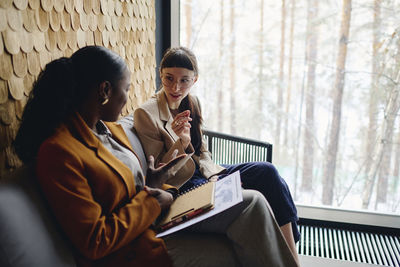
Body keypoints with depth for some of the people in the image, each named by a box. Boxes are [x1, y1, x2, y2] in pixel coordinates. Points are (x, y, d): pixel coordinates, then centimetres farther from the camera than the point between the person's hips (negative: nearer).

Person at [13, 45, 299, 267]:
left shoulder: (111, 128, 7)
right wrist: (151, 199, -15)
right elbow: (95, 242, -22)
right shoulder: (58, 151, -21)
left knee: (252, 202, -6)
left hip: (155, 216, 8)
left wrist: (152, 184, -3)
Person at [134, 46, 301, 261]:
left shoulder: (192, 103, 7)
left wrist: (214, 177, -4)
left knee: (267, 171, -15)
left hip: (206, 172, 7)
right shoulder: (146, 114, -14)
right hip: (182, 186, -7)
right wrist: (181, 143, -29)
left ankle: (291, 255, -9)